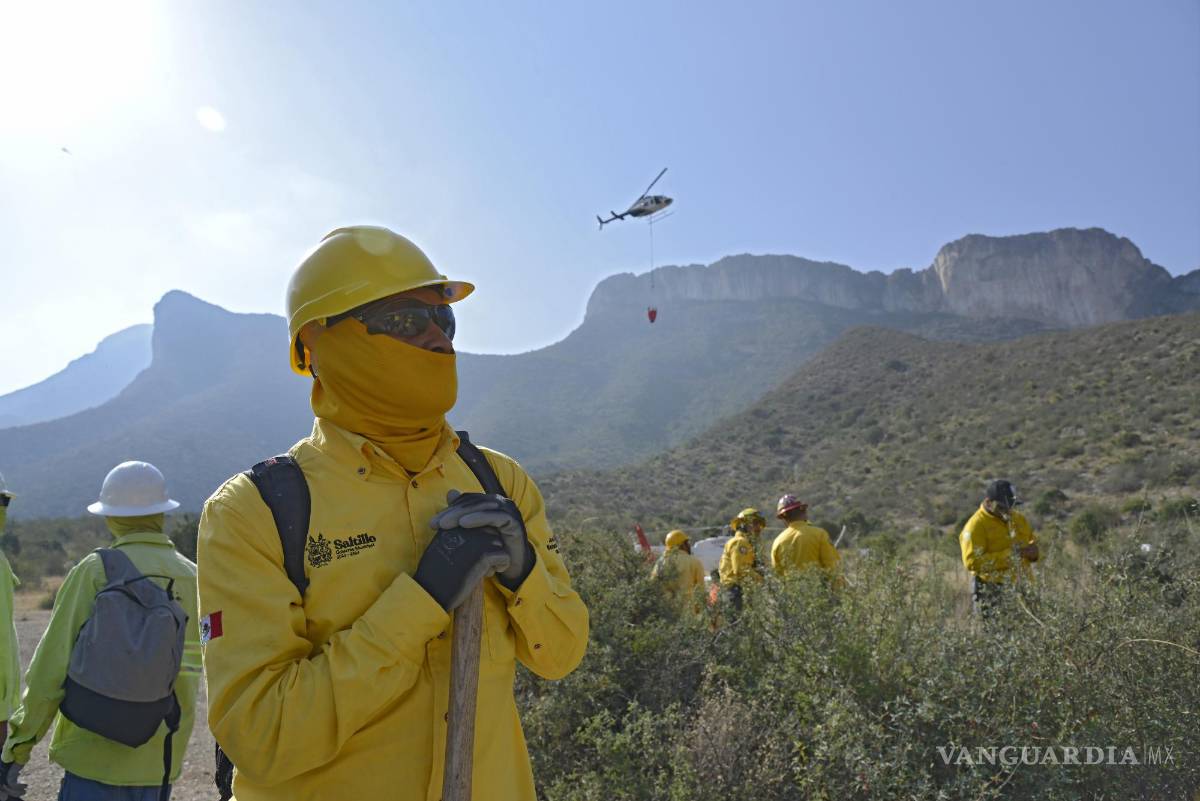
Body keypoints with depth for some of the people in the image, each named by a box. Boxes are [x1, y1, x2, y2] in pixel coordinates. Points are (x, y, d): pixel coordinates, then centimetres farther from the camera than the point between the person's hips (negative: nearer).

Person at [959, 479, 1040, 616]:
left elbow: (1034, 541, 24)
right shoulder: (976, 525, -10)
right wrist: (1007, 556, -20)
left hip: (1022, 587, 7)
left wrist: (1034, 552, -1)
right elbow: (972, 562, -18)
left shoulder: (1018, 518, 13)